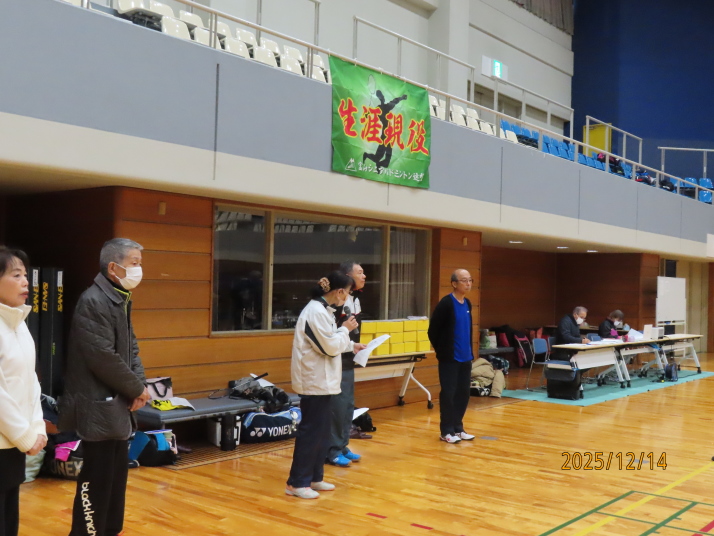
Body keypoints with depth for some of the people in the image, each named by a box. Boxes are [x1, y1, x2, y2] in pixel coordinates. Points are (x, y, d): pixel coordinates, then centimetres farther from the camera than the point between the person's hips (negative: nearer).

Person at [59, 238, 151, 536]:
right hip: (98, 407, -10)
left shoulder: (122, 300, 11)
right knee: (97, 479, -2)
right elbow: (103, 358, -23)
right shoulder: (93, 302, -19)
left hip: (117, 405, 10)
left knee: (117, 475, 18)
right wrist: (137, 389, -12)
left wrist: (139, 385, -1)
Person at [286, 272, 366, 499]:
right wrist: (346, 329, -7)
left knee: (322, 431, 15)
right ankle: (297, 483, 5)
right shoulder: (316, 312, -21)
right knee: (311, 431, -4)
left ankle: (314, 478, 24)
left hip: (321, 379, 10)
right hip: (314, 380, -10)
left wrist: (351, 346, 15)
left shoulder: (322, 309, 12)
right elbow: (330, 347, -20)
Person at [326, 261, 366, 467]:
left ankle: (343, 446, 24)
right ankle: (333, 451, 5)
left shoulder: (356, 298, 11)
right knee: (337, 407, -5)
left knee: (348, 406, 14)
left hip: (349, 361, 9)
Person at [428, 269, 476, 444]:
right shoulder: (446, 303, -14)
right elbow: (433, 330, -12)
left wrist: (469, 350, 13)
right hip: (450, 358, -7)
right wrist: (441, 351, -4)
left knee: (463, 393, 12)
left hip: (465, 357, 7)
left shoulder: (467, 304, 9)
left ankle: (458, 428, 23)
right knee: (448, 393, -1)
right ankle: (446, 431, 9)